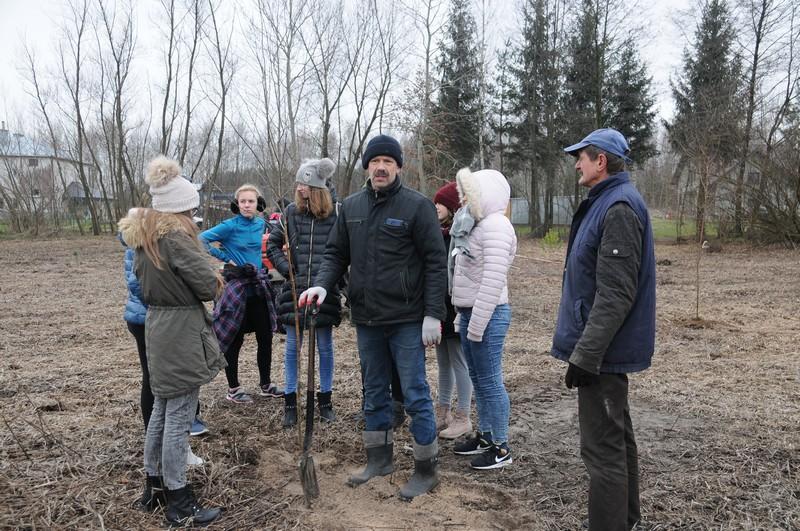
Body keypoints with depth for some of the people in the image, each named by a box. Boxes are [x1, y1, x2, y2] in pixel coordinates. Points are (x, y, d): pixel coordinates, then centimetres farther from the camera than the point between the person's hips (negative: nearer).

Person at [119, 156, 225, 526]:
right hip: (182, 332, -9)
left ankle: (153, 485, 33)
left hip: (156, 328, 9)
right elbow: (209, 286, -20)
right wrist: (212, 280, 1)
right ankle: (179, 504, 10)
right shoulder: (176, 238, -19)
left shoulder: (142, 237, 9)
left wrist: (172, 290, 5)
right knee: (179, 417, -1)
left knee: (162, 409, 20)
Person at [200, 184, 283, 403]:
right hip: (236, 286, -6)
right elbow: (202, 240, -19)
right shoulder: (230, 226, -11)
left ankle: (265, 384, 24)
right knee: (234, 340, 3)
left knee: (265, 336, 9)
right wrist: (226, 258, -14)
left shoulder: (260, 224, 6)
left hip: (258, 286, 6)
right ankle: (233, 389, 17)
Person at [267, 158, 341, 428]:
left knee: (325, 347, 9)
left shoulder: (336, 214, -5)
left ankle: (325, 400, 24)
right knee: (292, 346, 8)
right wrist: (286, 267, 0)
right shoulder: (291, 212, 3)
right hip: (295, 289, 2)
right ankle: (290, 402, 19)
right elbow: (272, 245, 12)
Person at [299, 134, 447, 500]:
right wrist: (322, 284, -8)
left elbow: (435, 262, -10)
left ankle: (426, 470, 20)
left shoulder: (417, 206, -8)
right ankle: (379, 460, 34)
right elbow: (336, 253, 11)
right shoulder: (351, 207, 7)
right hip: (366, 319, 6)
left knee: (415, 395, 3)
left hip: (406, 319, -5)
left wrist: (433, 313, -15)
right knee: (374, 393, 17)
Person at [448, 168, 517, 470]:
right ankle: (485, 436, 29)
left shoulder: (495, 225, -16)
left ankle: (501, 448, 11)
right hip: (468, 312, 10)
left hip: (488, 315, -10)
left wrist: (477, 324, -22)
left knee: (490, 381, -1)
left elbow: (493, 281, -23)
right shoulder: (476, 224, 15)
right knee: (478, 378, 16)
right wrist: (464, 316, 14)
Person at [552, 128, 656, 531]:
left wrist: (585, 355, -24)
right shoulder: (607, 203, 13)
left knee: (603, 448, -4)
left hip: (602, 351, -11)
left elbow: (615, 296, -25)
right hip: (606, 349, 11)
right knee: (617, 436, 21)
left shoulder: (619, 208, -18)